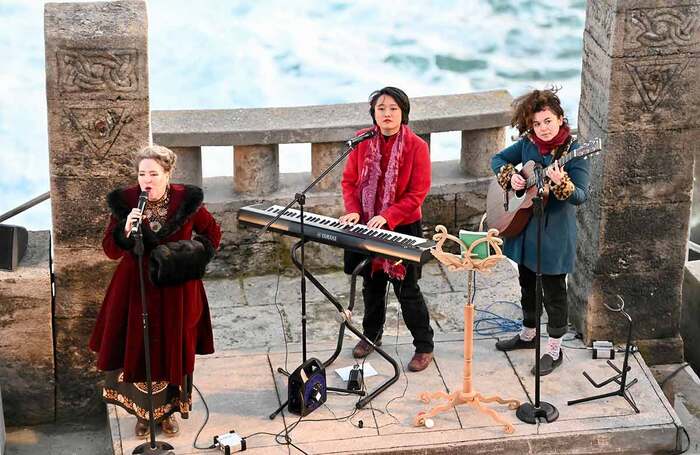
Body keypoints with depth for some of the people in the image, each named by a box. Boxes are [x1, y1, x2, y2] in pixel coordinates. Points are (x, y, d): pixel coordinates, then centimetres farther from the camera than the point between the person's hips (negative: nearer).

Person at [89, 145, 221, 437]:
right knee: (138, 351, 7)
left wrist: (194, 257, -10)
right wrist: (125, 230, -28)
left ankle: (169, 409, 31)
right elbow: (110, 250, -9)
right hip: (137, 289, 0)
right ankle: (142, 412, 26)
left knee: (173, 351, 11)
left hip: (177, 291, 0)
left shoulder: (186, 201, -11)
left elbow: (213, 233, 5)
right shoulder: (125, 202, -10)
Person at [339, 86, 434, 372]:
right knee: (372, 284, 20)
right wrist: (353, 210, -13)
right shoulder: (363, 142, -2)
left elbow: (417, 193, -15)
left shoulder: (416, 146, -14)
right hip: (367, 226, 4)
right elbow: (350, 180, 4)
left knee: (407, 289, 1)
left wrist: (387, 217, -24)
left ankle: (424, 346, 15)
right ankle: (371, 335, 40)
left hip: (403, 228, -4)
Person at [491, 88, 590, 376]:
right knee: (527, 284, 22)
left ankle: (554, 350, 17)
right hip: (524, 226, 6)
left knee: (553, 292, 4)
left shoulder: (573, 151, -17)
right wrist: (510, 177, -9)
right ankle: (528, 335, 41)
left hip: (554, 232, -6)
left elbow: (581, 196, -22)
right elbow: (498, 159, 12)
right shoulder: (528, 144, -1)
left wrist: (561, 182, -41)